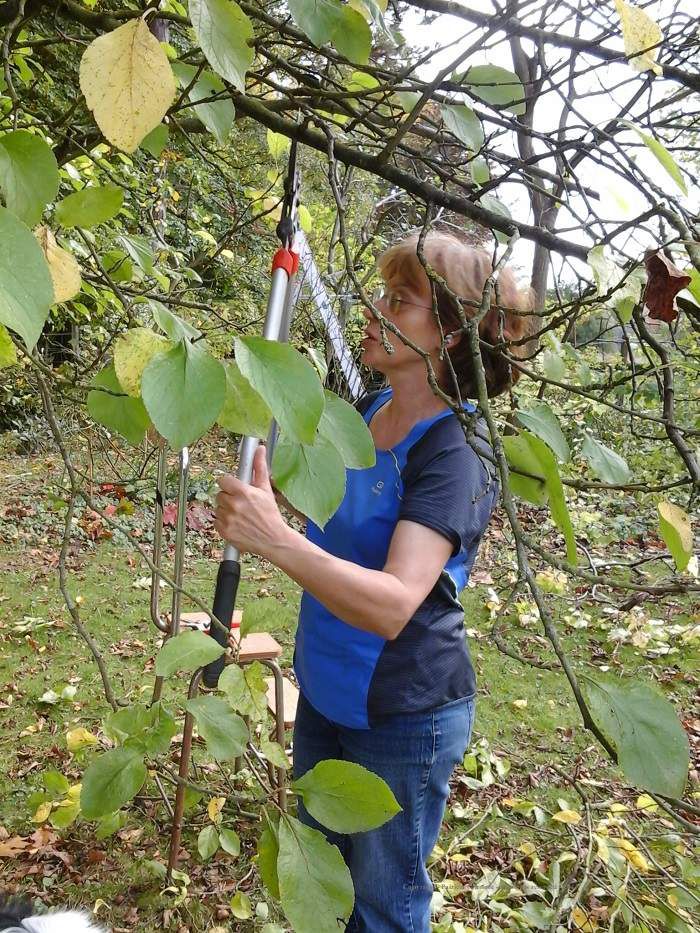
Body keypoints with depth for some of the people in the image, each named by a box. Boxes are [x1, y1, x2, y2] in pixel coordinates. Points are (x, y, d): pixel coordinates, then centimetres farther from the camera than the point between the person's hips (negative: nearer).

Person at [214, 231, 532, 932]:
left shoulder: (456, 453, -25)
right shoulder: (365, 413, -1)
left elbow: (392, 605, -35)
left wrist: (273, 539, -47)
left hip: (401, 717, -7)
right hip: (324, 693, 8)